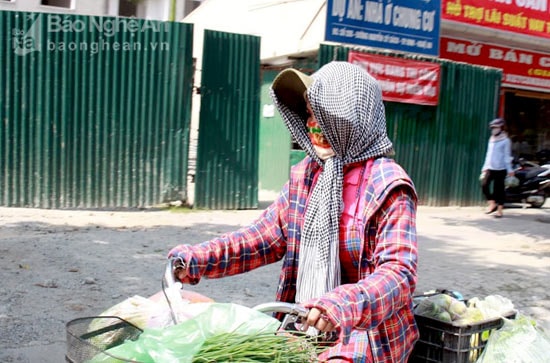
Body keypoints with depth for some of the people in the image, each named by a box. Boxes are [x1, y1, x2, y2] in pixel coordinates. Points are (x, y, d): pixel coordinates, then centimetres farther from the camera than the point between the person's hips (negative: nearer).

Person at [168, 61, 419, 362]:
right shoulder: (306, 174, 5)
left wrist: (343, 306, -42)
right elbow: (268, 234, 5)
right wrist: (199, 259, -9)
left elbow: (399, 273, -23)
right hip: (305, 325, 6)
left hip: (367, 334, -6)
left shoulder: (388, 188, -16)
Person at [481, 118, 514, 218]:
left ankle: (499, 209, 9)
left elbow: (507, 156, -7)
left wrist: (510, 169, -10)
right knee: (484, 185, -9)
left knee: (499, 189, -2)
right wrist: (485, 167, 20)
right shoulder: (491, 140, 15)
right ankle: (492, 203, 9)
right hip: (490, 168, 5)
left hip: (501, 169, -5)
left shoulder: (505, 140, -3)